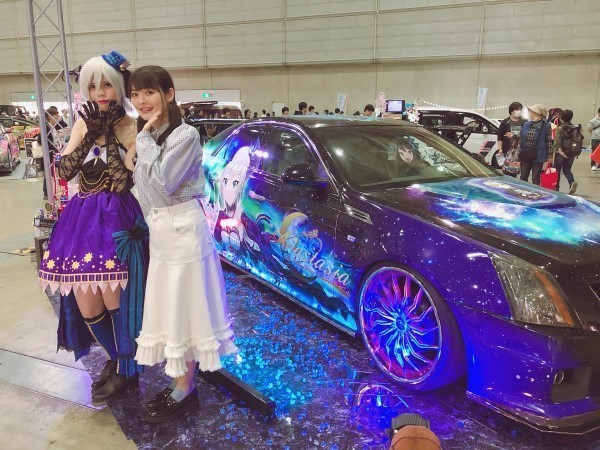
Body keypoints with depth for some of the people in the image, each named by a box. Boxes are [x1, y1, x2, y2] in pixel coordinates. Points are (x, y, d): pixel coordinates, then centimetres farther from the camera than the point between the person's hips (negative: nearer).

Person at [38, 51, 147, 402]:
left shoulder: (133, 129, -7)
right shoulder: (84, 123, 10)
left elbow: (122, 183, -16)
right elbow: (64, 171, 2)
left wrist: (109, 136, -14)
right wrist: (91, 134, -6)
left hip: (115, 222, -6)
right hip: (82, 220, 6)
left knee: (114, 301, 1)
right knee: (86, 308, 10)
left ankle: (126, 370, 24)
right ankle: (116, 357, 36)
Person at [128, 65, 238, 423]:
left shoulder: (185, 135, -14)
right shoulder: (148, 136, 11)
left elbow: (162, 184, -23)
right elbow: (144, 189, 17)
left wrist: (145, 140, -17)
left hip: (182, 229, -9)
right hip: (159, 229, 9)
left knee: (184, 309, 2)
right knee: (169, 308, 15)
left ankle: (184, 390, 17)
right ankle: (180, 383, 29)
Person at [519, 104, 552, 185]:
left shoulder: (546, 125, -6)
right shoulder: (526, 124, 7)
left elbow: (549, 141, -5)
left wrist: (549, 156, -6)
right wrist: (519, 153, 9)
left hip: (538, 157, -4)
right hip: (525, 155, 4)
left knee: (535, 179, 4)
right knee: (523, 178, 10)